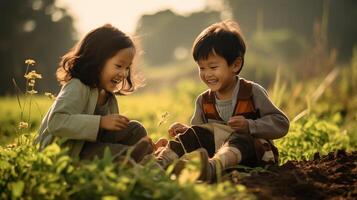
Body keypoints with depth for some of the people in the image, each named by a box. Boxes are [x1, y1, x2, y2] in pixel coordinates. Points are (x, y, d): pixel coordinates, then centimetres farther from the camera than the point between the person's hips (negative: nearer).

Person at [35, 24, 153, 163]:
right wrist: (100, 122, -35)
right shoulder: (77, 88, -20)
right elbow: (56, 123, -35)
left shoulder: (109, 97, 8)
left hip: (90, 146, 9)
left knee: (135, 129, -3)